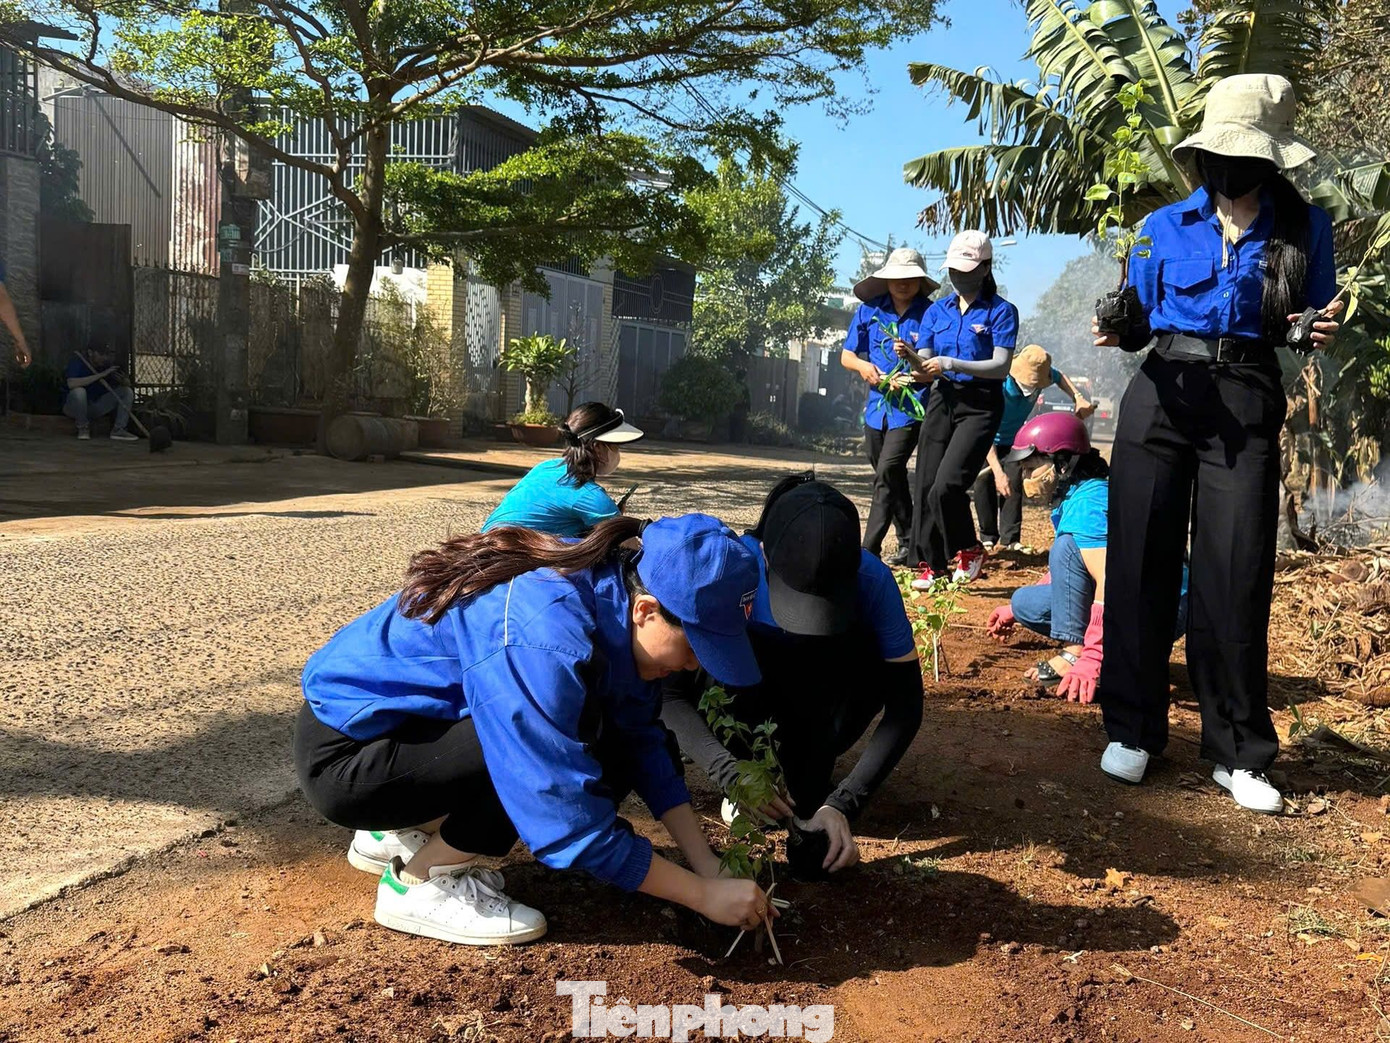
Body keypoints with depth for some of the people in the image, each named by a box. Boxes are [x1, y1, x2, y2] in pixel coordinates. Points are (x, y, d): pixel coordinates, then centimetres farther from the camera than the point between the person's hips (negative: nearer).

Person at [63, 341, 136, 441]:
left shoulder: (106, 365, 0)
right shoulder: (77, 362, -15)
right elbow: (71, 384, -33)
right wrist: (100, 375, -32)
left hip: (96, 406, 5)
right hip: (73, 406, -5)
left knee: (127, 391, -6)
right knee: (79, 391, -37)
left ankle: (118, 429, -13)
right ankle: (83, 426, -13)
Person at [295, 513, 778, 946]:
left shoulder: (611, 589, -9)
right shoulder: (542, 638, -34)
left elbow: (643, 742, -1)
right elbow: (570, 823, -31)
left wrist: (709, 868, -6)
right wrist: (704, 895, -21)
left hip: (411, 729, 8)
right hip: (344, 752, -8)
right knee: (571, 743, -25)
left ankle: (408, 834, 13)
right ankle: (420, 883, -4)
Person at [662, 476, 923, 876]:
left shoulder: (872, 579, -28)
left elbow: (905, 704, -25)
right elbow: (669, 693, -28)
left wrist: (842, 803, -34)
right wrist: (732, 774, -41)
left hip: (817, 708, 1)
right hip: (740, 698, -1)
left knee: (868, 658, -29)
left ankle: (808, 788, -12)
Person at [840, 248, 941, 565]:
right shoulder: (869, 311, 7)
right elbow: (846, 355, 10)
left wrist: (911, 377, -23)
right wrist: (863, 366, -11)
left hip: (911, 408, -5)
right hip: (877, 406, 5)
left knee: (887, 473, -16)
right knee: (893, 479, 13)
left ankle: (869, 550, -14)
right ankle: (908, 544, 27)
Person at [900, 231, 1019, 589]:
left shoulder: (1001, 311, -2)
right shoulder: (937, 311, 12)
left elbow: (1001, 367, -13)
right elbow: (925, 367, 8)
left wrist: (951, 364, -23)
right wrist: (910, 356, -15)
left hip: (980, 404, -5)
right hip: (942, 400, 5)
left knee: (947, 484, -17)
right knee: (926, 485, 1)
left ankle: (969, 550, 8)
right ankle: (932, 565, 12)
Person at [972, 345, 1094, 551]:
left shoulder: (1041, 375, -23)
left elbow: (1060, 377, 4)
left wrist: (1078, 398, -15)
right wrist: (998, 471, -47)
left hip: (1013, 440, 4)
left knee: (1014, 486, -6)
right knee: (985, 484, -12)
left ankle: (1010, 539, -1)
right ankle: (988, 538, 0)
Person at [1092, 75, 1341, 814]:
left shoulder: (1305, 228, 6)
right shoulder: (1166, 226, 8)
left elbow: (1315, 324, 9)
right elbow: (1138, 320, 11)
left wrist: (1325, 331, -14)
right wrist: (1116, 331, -12)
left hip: (1247, 403, -1)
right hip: (1161, 394, 1)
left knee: (1235, 573, -3)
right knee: (1141, 560, -1)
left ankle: (1239, 753, 9)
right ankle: (1132, 729, 13)